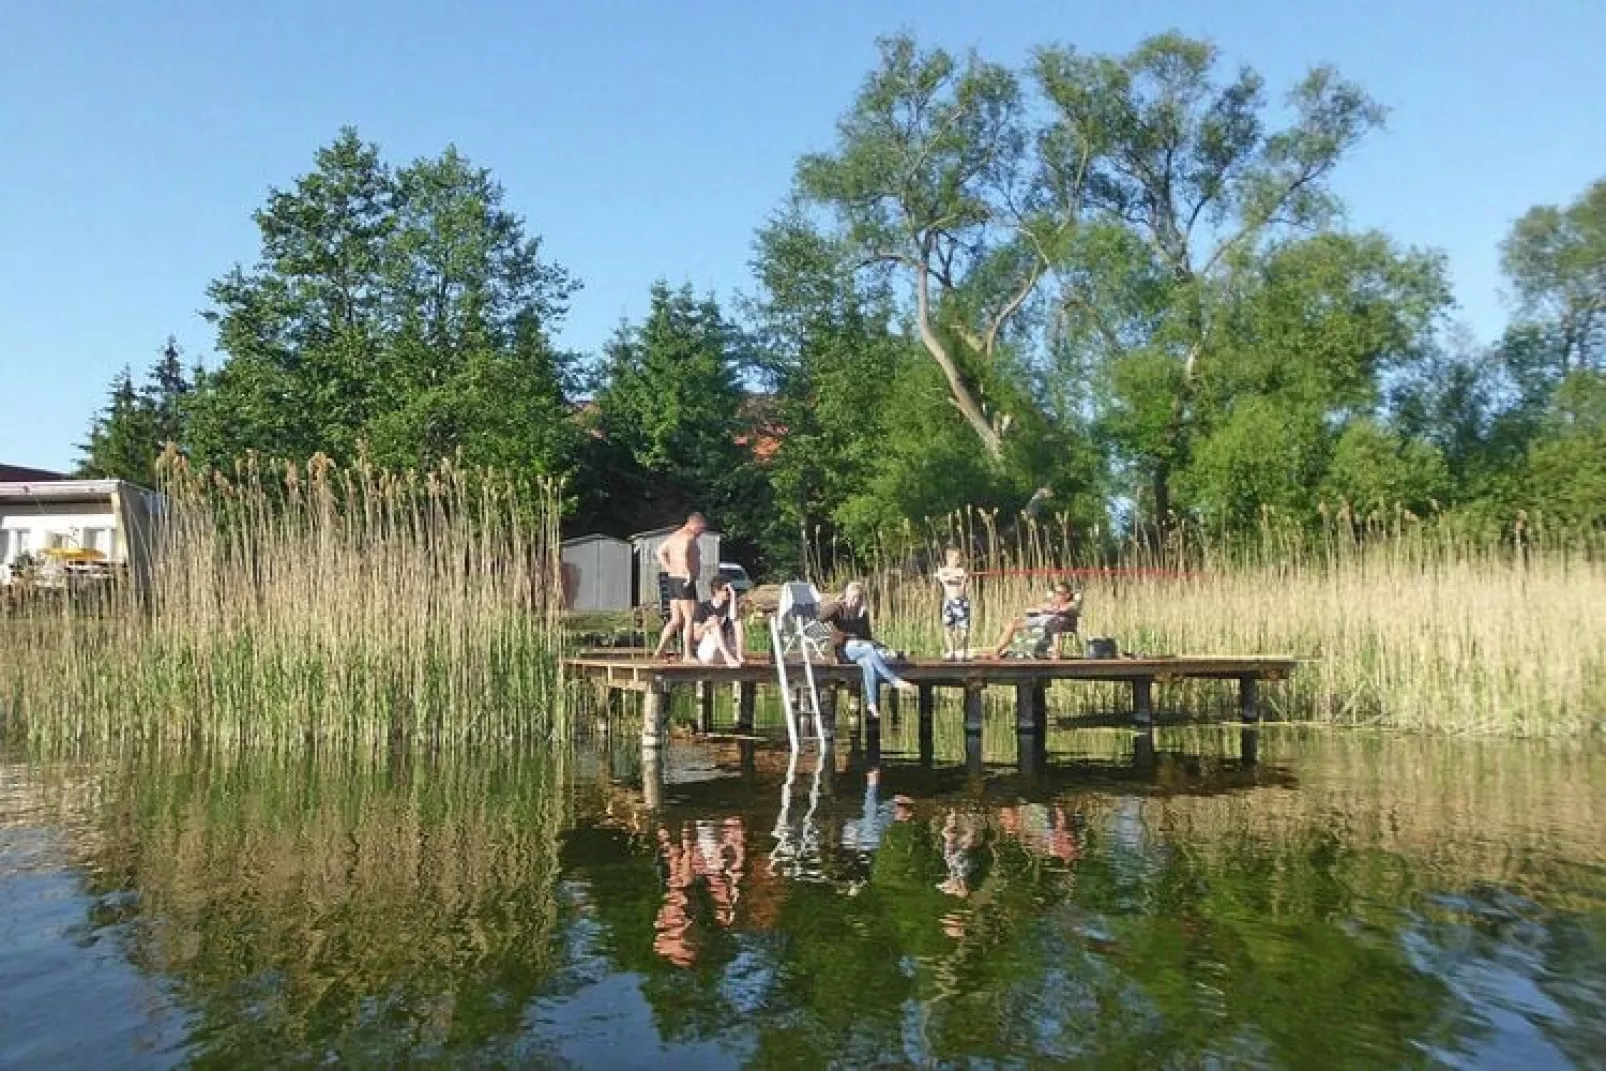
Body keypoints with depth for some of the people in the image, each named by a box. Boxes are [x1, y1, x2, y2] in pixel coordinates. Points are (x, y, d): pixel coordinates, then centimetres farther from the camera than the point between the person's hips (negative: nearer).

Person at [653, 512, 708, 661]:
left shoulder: (674, 535, 17)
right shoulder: (689, 537, -13)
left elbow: (660, 552, 25)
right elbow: (683, 555, -31)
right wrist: (688, 573, -23)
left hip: (673, 580, 9)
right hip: (685, 582, -9)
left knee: (676, 620, 13)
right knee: (690, 619, -4)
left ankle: (659, 651, 8)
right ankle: (687, 655, -5)